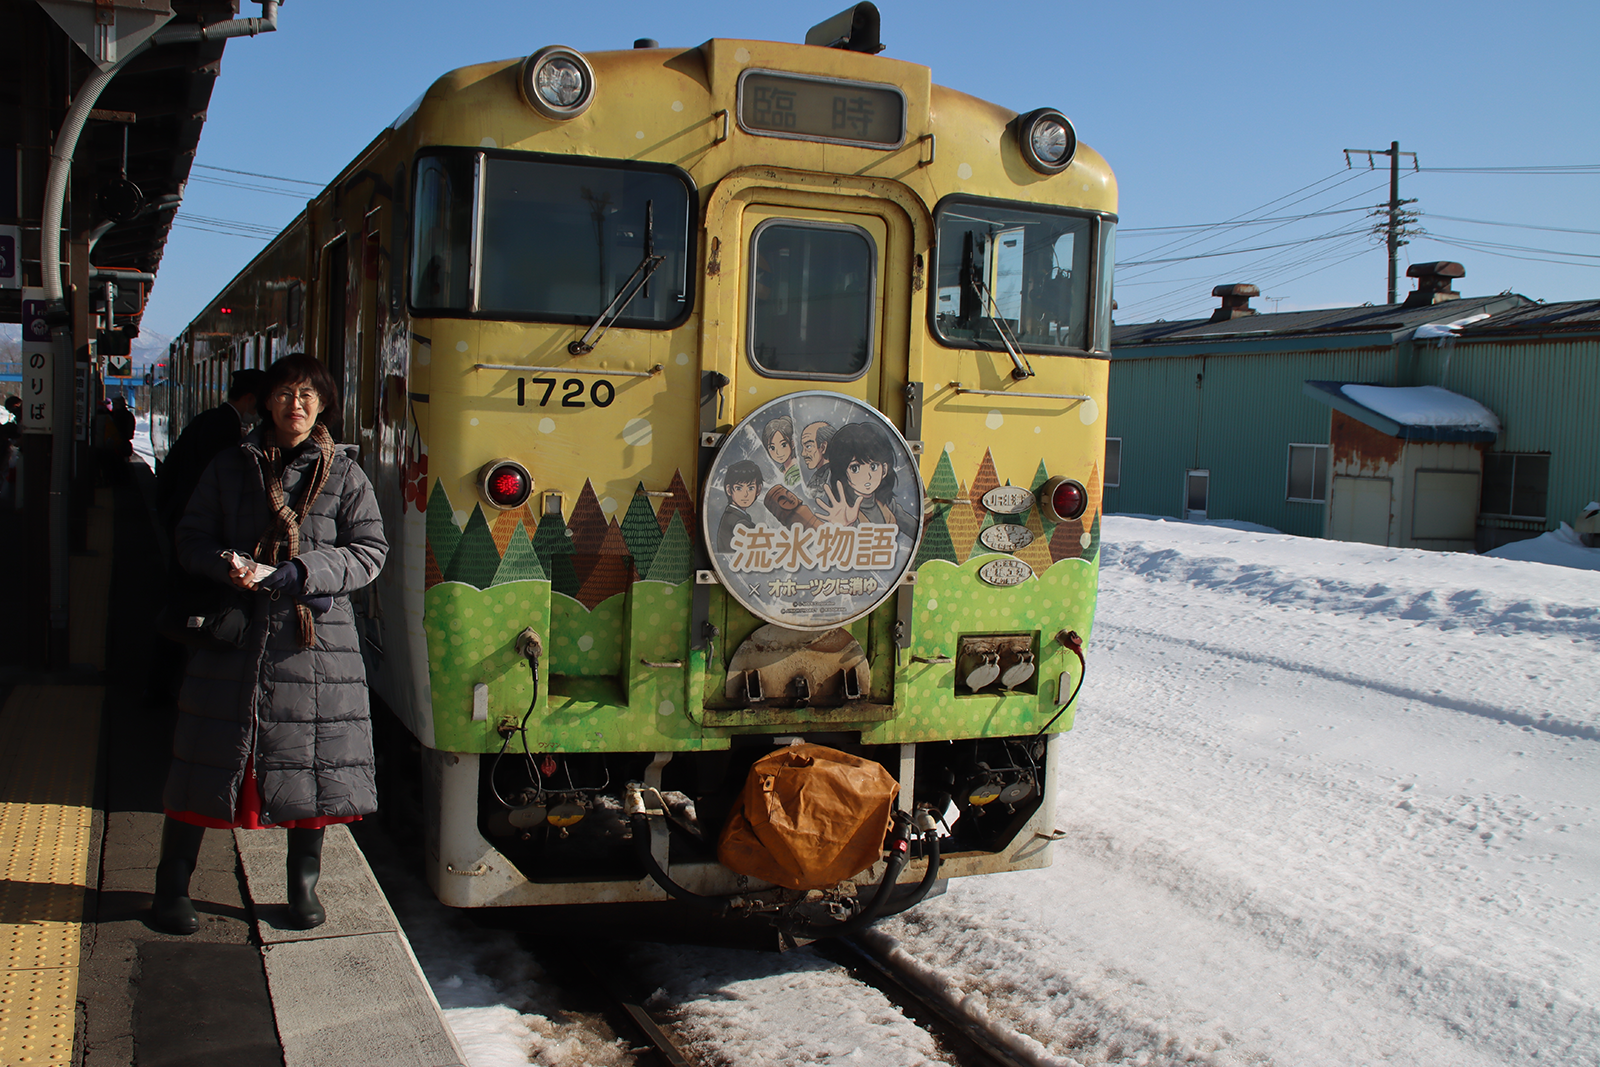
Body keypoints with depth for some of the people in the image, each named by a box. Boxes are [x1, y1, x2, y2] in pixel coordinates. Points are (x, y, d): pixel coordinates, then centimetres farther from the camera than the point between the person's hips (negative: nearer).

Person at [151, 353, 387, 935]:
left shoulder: (344, 473, 4)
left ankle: (303, 883, 21)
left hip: (317, 638, 0)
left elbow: (369, 551, -3)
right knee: (208, 760, 4)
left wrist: (287, 576, -13)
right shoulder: (231, 466, 8)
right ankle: (172, 884, 19)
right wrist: (228, 566, -15)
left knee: (311, 761, 4)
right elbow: (191, 539, 8)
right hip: (233, 635, 1)